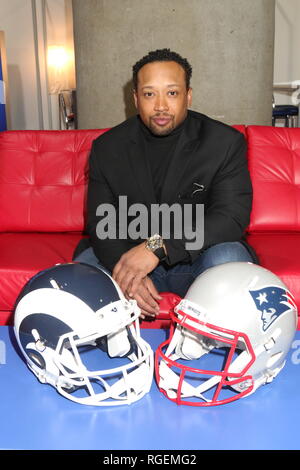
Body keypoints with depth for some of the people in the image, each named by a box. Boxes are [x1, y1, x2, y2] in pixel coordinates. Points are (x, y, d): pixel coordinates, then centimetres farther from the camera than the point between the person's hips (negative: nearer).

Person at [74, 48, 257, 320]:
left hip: (195, 256, -2)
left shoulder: (225, 142, -10)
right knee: (84, 265, -22)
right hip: (130, 254, 3)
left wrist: (158, 246, -32)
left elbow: (232, 216, -20)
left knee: (229, 259, -33)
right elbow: (101, 222, -6)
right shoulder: (108, 148, -2)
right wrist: (127, 274, -27)